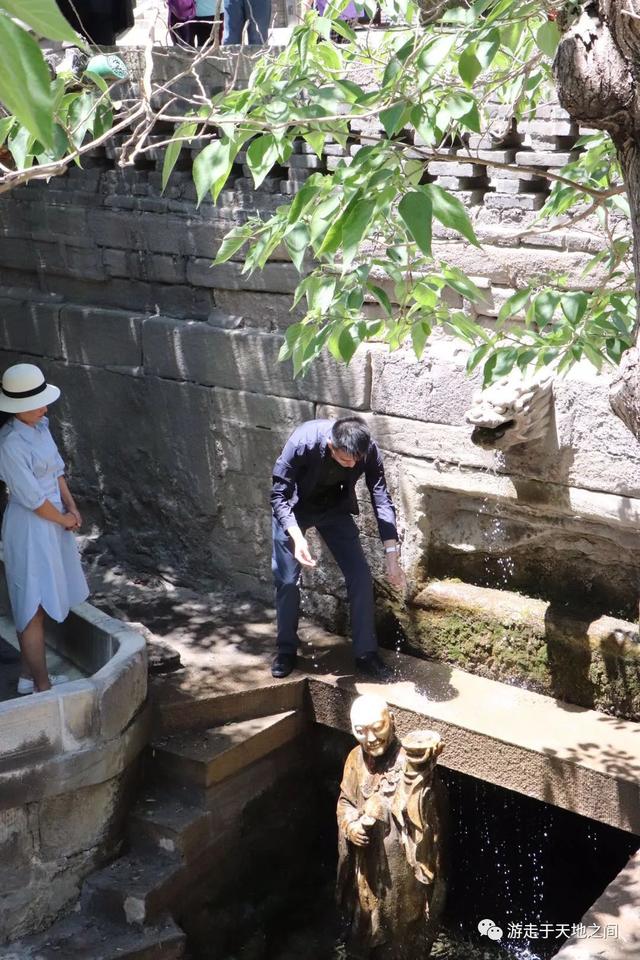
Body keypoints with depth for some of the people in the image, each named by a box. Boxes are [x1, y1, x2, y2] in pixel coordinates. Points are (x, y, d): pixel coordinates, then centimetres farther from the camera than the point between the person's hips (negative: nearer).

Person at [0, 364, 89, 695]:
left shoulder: (40, 427, 2)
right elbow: (33, 499, -20)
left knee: (38, 606, 18)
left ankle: (29, 675, 31)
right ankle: (42, 686, 10)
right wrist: (65, 519, -7)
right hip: (30, 528, -9)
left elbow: (56, 470, 12)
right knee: (34, 610, 1)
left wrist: (72, 507, -1)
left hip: (52, 522, 9)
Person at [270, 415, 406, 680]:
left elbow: (381, 499, -21)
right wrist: (297, 537, -42)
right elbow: (279, 495, -28)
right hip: (293, 509, -2)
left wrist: (392, 554, -27)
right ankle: (286, 649, 15)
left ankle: (366, 654, 7)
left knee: (361, 577, -5)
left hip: (335, 508, 3)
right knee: (287, 580, -6)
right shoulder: (303, 442, -37)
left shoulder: (368, 449, -28)